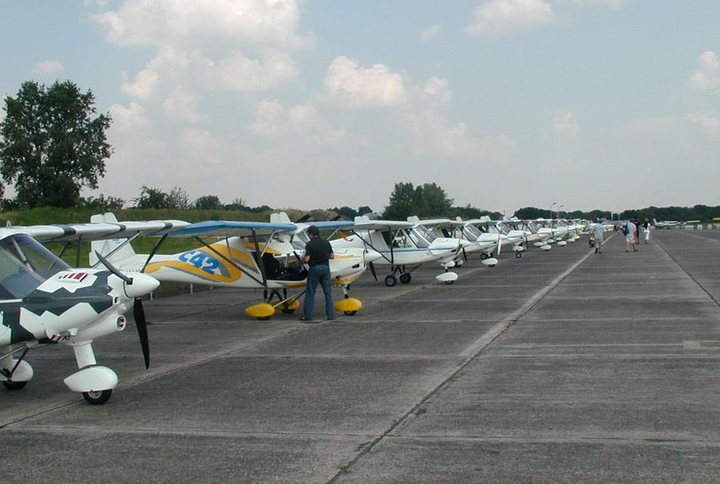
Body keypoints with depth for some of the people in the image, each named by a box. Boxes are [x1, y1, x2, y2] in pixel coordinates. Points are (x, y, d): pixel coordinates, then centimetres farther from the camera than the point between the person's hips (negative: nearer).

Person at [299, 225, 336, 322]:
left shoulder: (310, 244, -10)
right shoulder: (326, 242, 5)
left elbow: (306, 259, -16)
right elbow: (332, 256, 9)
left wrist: (301, 261, 4)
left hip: (314, 268, -4)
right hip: (325, 267, 4)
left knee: (310, 293, 3)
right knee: (328, 292, 8)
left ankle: (308, 316, 5)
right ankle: (331, 315, 7)